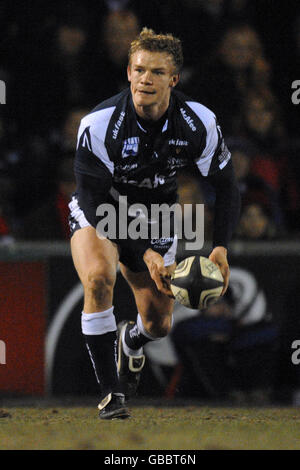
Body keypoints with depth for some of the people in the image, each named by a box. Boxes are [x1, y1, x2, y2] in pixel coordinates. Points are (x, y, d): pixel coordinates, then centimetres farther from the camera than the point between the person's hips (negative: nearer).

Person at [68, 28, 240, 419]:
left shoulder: (199, 123, -21)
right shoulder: (99, 124, -30)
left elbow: (226, 186, -8)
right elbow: (94, 202, -25)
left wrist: (220, 247, -23)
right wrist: (143, 254, -31)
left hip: (155, 221, 3)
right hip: (97, 216, -3)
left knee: (159, 325, 8)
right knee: (98, 278, -34)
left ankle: (131, 339, 49)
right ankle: (111, 393, -23)